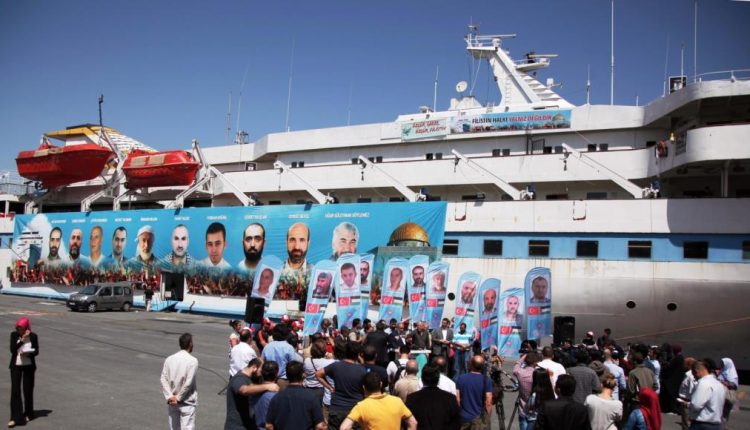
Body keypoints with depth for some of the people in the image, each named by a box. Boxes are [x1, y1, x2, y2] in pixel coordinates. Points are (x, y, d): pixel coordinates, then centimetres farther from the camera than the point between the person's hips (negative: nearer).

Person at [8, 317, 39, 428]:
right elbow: (12, 349, -12)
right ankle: (15, 417, -3)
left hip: (29, 366, -1)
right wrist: (22, 339, -20)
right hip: (16, 366, 1)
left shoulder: (33, 336, -6)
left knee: (27, 390, 8)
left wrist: (27, 353, -24)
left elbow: (36, 351, -5)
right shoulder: (14, 335, -3)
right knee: (15, 391, -5)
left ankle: (28, 414, 24)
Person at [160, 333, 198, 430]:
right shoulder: (192, 360, -13)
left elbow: (163, 379, -4)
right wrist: (179, 398, -9)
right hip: (187, 402, -5)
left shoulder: (169, 359, 1)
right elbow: (188, 383, -18)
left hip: (171, 402, 5)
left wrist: (170, 396, -7)